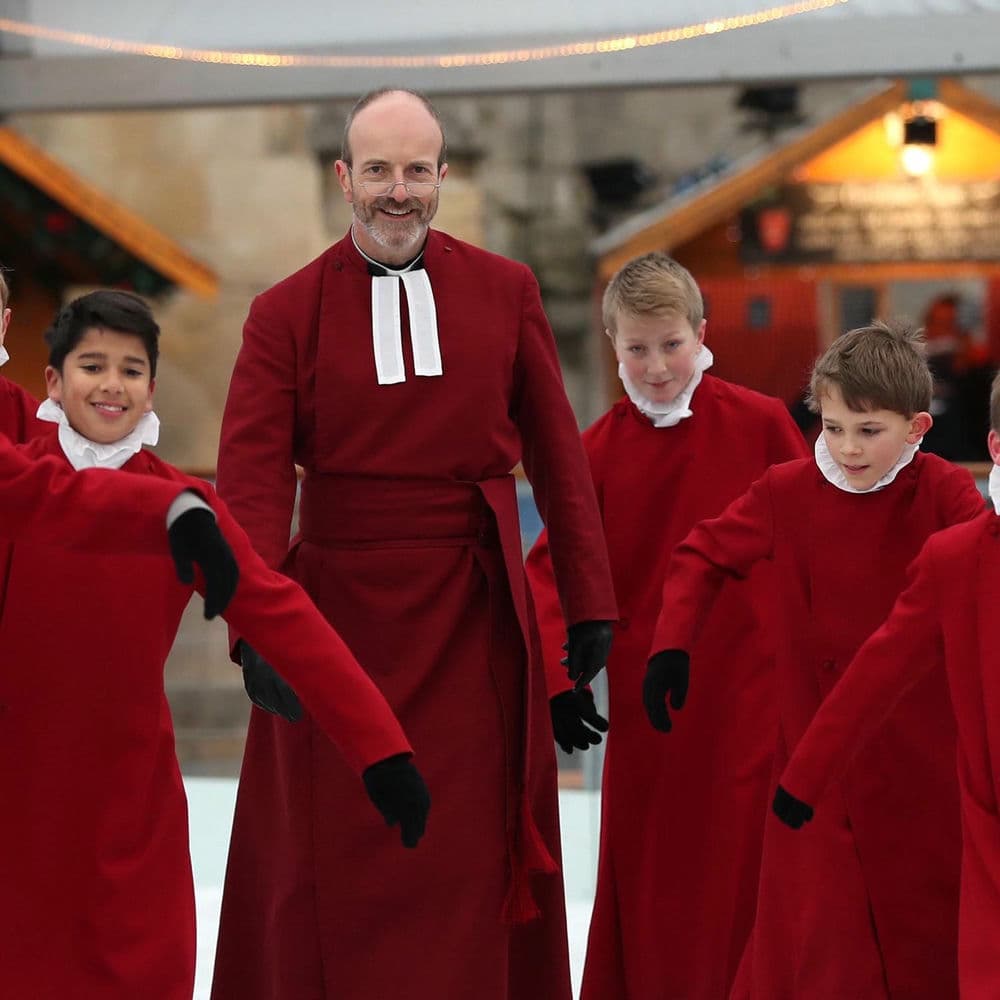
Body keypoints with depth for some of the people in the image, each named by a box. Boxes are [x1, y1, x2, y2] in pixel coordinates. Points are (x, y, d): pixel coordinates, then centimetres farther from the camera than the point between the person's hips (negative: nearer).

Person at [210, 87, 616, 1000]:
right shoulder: (287, 313, -1)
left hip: (474, 618, 1)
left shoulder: (506, 292, 5)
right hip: (339, 615, -1)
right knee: (336, 870, 7)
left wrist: (589, 599, 3)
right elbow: (253, 480, -9)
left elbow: (557, 455, 7)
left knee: (469, 857, 7)